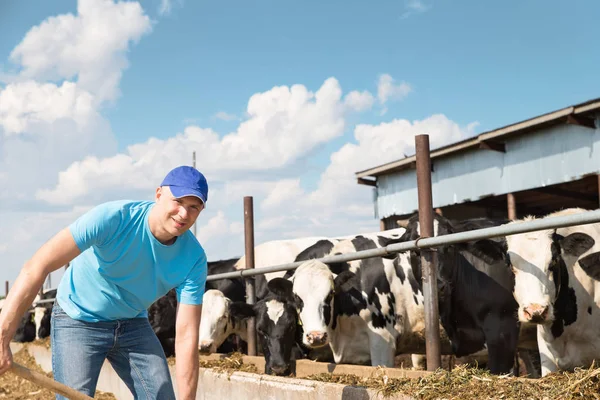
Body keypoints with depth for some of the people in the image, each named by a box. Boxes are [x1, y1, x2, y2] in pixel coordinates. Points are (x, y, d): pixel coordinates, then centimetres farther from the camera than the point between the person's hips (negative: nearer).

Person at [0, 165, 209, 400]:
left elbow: (186, 336, -19)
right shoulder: (113, 218, -30)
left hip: (133, 325, 4)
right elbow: (36, 268, -34)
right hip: (78, 319, -4)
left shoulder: (194, 259, -19)